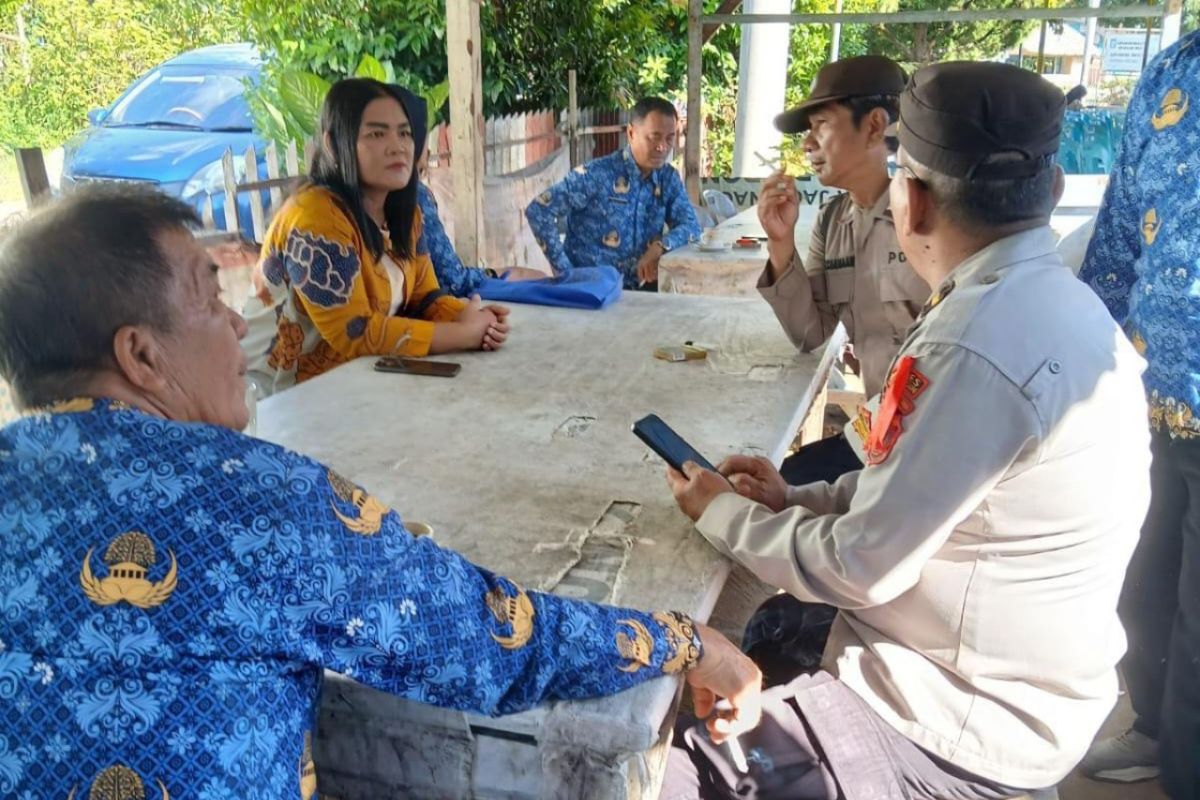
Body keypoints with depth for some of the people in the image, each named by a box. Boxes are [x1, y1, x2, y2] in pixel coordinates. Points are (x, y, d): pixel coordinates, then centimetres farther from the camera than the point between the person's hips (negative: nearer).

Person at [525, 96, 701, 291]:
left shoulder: (669, 178, 6)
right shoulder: (597, 174, -12)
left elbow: (691, 225, 2)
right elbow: (538, 211, -15)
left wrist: (660, 246, -19)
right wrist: (566, 273, -16)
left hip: (637, 289, 5)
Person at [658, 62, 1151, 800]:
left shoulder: (983, 343, -29)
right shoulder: (1047, 299, 3)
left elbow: (860, 567, -22)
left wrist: (723, 513, -6)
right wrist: (796, 500, 4)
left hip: (966, 726, -9)